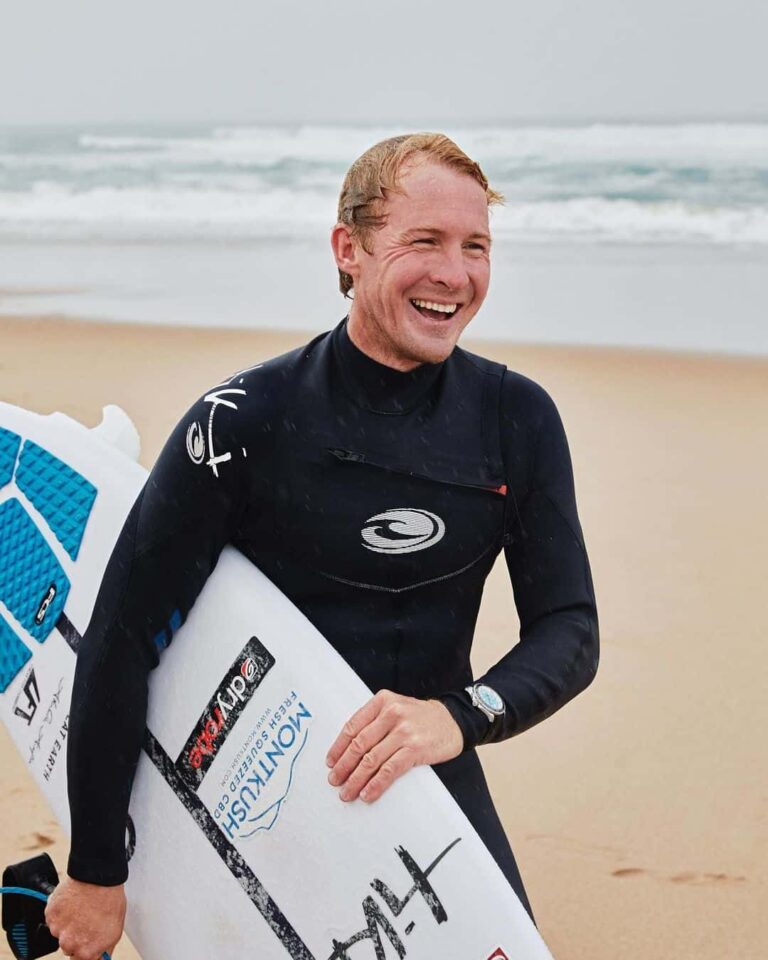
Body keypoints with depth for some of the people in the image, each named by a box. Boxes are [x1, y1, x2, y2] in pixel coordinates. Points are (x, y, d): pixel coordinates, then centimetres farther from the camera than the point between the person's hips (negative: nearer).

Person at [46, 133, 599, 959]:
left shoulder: (518, 419, -7)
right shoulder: (247, 420, -18)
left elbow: (569, 630, -7)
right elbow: (123, 636, -16)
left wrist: (461, 714, -29)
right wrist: (96, 870, -13)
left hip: (432, 782, 3)